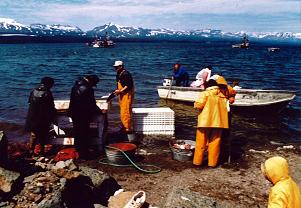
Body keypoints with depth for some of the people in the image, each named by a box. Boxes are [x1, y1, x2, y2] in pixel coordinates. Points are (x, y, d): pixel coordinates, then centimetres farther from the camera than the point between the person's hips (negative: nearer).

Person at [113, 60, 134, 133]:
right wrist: (117, 90, 8)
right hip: (122, 95, 10)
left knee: (125, 112, -10)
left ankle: (128, 128, -3)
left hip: (127, 94, -10)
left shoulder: (126, 74, -17)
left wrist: (120, 91, -23)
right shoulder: (119, 74, 14)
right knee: (122, 111, 16)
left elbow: (128, 86, -23)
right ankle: (124, 127, 26)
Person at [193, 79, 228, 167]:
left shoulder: (205, 93, -3)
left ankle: (197, 161, 12)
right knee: (214, 143, 10)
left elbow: (198, 105, -15)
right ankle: (212, 162, 13)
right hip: (218, 122, 4)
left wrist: (196, 104, 5)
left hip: (205, 121, -3)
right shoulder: (222, 96, 12)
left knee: (201, 143, 6)